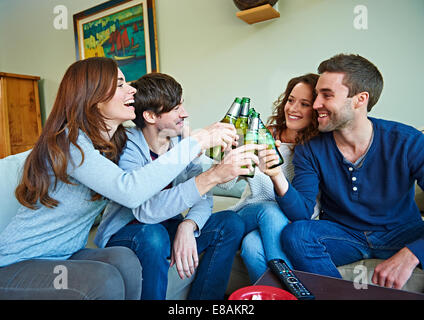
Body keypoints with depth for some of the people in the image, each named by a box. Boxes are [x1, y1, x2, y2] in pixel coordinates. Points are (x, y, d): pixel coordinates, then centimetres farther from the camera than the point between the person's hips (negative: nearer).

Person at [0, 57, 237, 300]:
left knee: (124, 259, -23)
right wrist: (195, 142, -32)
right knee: (105, 280, -30)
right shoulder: (66, 140, -23)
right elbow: (130, 192, -38)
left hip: (65, 256, 6)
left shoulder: (116, 143, 1)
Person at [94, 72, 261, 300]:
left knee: (231, 224, -13)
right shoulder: (125, 148, -22)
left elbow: (204, 198, -8)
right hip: (124, 233, -4)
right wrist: (214, 175, -43)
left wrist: (187, 226, -30)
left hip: (168, 226, 5)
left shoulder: (182, 142, -5)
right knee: (153, 235, -37)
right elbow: (146, 210, -38)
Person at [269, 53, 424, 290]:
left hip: (401, 234, 0)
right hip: (342, 233, 1)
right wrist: (278, 178, -37)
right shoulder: (310, 150, -10)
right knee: (295, 233, -27)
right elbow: (303, 213, -18)